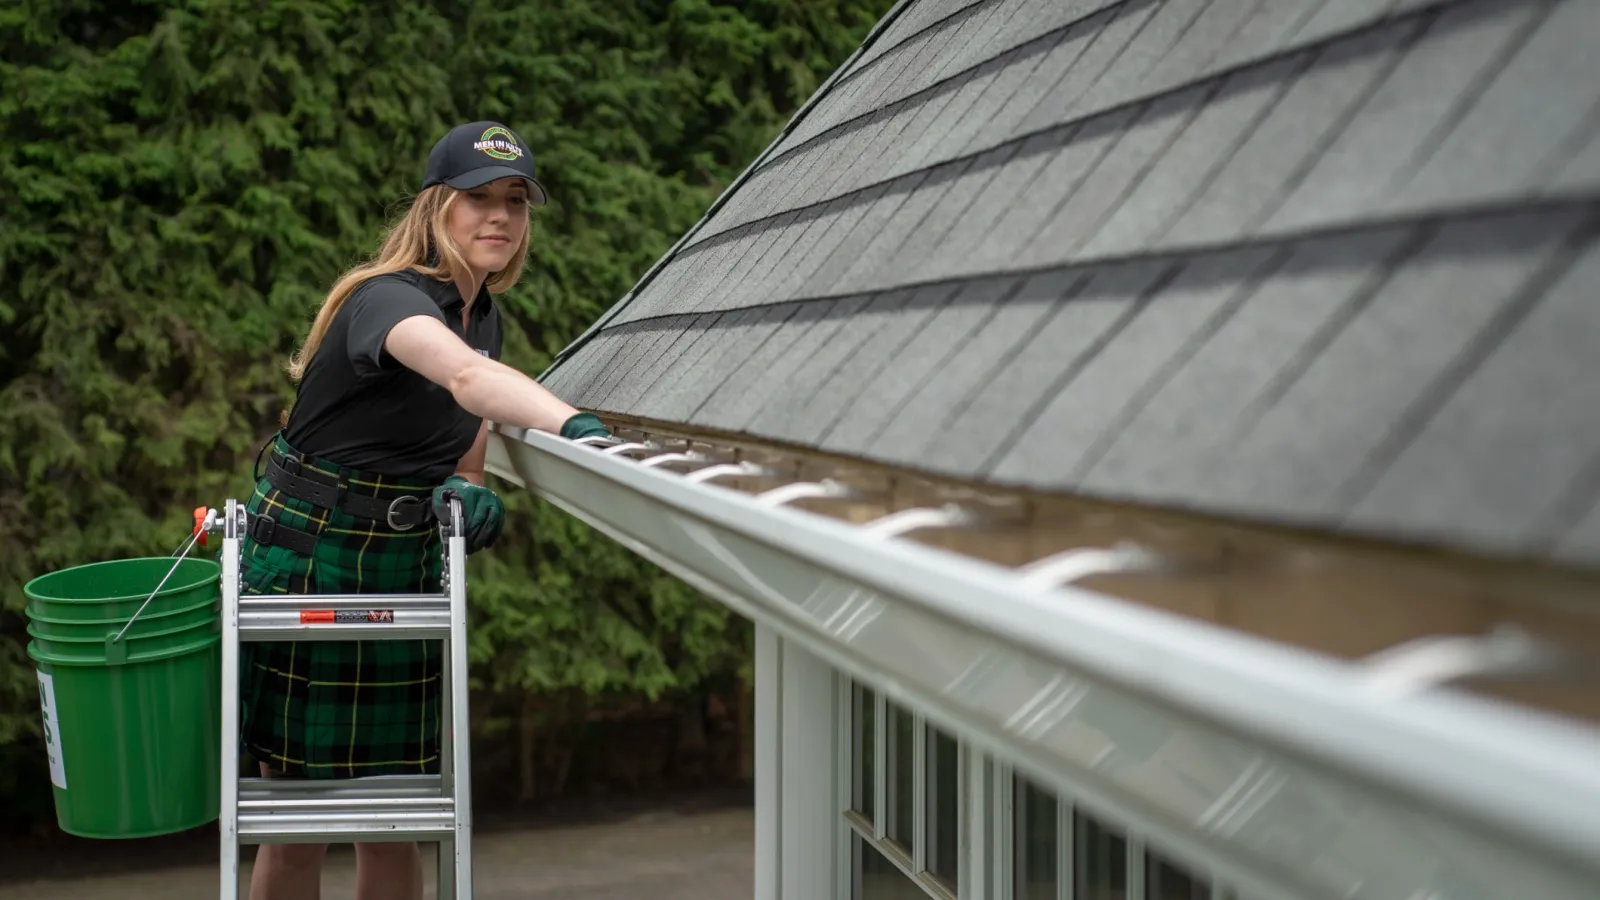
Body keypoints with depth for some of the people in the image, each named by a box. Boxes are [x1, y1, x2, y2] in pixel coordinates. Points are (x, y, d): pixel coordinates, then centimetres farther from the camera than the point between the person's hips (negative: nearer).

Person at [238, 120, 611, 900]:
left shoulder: (483, 315, 5)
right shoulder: (386, 299, -22)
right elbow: (467, 377, -45)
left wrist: (469, 493, -11)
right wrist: (576, 425, -61)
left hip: (406, 572, 7)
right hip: (305, 564, -7)